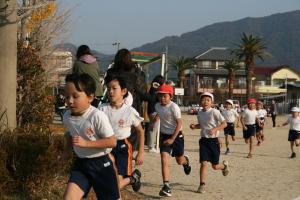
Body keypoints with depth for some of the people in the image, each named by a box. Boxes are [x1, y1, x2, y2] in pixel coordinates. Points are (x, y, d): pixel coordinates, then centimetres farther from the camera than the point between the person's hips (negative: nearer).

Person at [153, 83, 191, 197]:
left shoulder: (174, 107, -21)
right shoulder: (157, 106, -3)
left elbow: (179, 123, -19)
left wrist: (172, 139, -21)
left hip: (176, 135, -4)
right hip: (164, 136, 4)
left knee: (179, 161, 14)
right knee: (164, 160, -13)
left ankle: (186, 161, 54)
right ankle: (166, 187, -15)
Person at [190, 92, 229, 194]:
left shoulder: (214, 112, -12)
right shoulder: (199, 113, 5)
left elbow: (224, 123, -13)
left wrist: (215, 129, -27)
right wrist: (194, 126, 3)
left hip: (213, 140, -3)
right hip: (204, 140, 3)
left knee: (215, 166, 6)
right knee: (203, 163, -9)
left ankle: (224, 165, 41)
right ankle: (202, 185, -1)